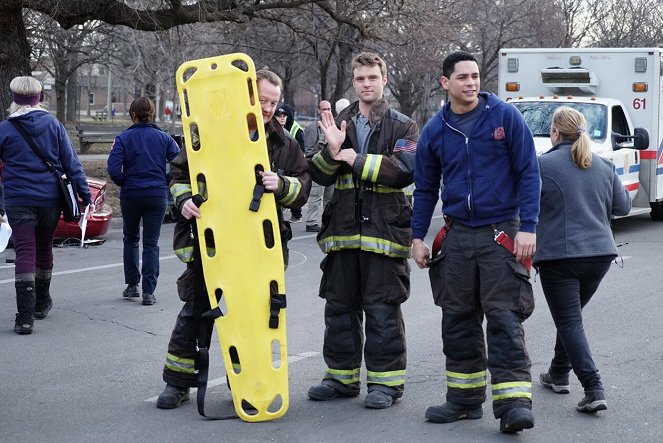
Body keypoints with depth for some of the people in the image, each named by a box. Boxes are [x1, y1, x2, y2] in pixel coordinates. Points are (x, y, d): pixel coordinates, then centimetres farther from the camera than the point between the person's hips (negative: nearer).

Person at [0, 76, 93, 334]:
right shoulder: (53, 125, 1)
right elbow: (71, 163, 0)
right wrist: (85, 195, 4)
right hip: (50, 199, 3)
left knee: (24, 254, -6)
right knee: (44, 249, 20)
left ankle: (25, 317, -16)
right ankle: (41, 304, 37)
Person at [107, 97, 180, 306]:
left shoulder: (123, 138, -4)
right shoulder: (164, 138, 1)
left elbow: (113, 169, -14)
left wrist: (124, 183, 3)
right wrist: (166, 183, 5)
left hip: (130, 195, 0)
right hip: (158, 195, 0)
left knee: (131, 238, 20)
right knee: (151, 243, 5)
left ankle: (132, 284, 20)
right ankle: (148, 292, -1)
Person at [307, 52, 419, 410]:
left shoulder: (402, 126, 3)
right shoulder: (340, 123, 14)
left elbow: (405, 169, -14)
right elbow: (319, 175, 8)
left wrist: (357, 159, -15)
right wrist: (331, 149, -11)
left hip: (385, 229, -5)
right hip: (343, 229, 5)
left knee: (382, 309, -3)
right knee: (339, 306, 10)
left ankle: (386, 381, 7)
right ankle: (342, 376, 22)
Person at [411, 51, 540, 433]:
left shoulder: (505, 116, -5)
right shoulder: (435, 130, 6)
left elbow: (529, 173, -5)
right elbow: (426, 188, 14)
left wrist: (528, 228, -12)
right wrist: (418, 237, 8)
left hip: (501, 232, -4)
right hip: (458, 235, 4)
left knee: (503, 316, -10)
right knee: (457, 319, 9)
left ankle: (514, 401, -9)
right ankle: (466, 397, 20)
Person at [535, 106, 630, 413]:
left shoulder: (542, 165, -9)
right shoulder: (604, 166, 7)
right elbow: (623, 206, 14)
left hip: (559, 255, -6)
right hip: (600, 253, 6)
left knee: (569, 322, -3)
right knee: (571, 316, 22)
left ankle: (593, 388, -13)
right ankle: (559, 374, 33)